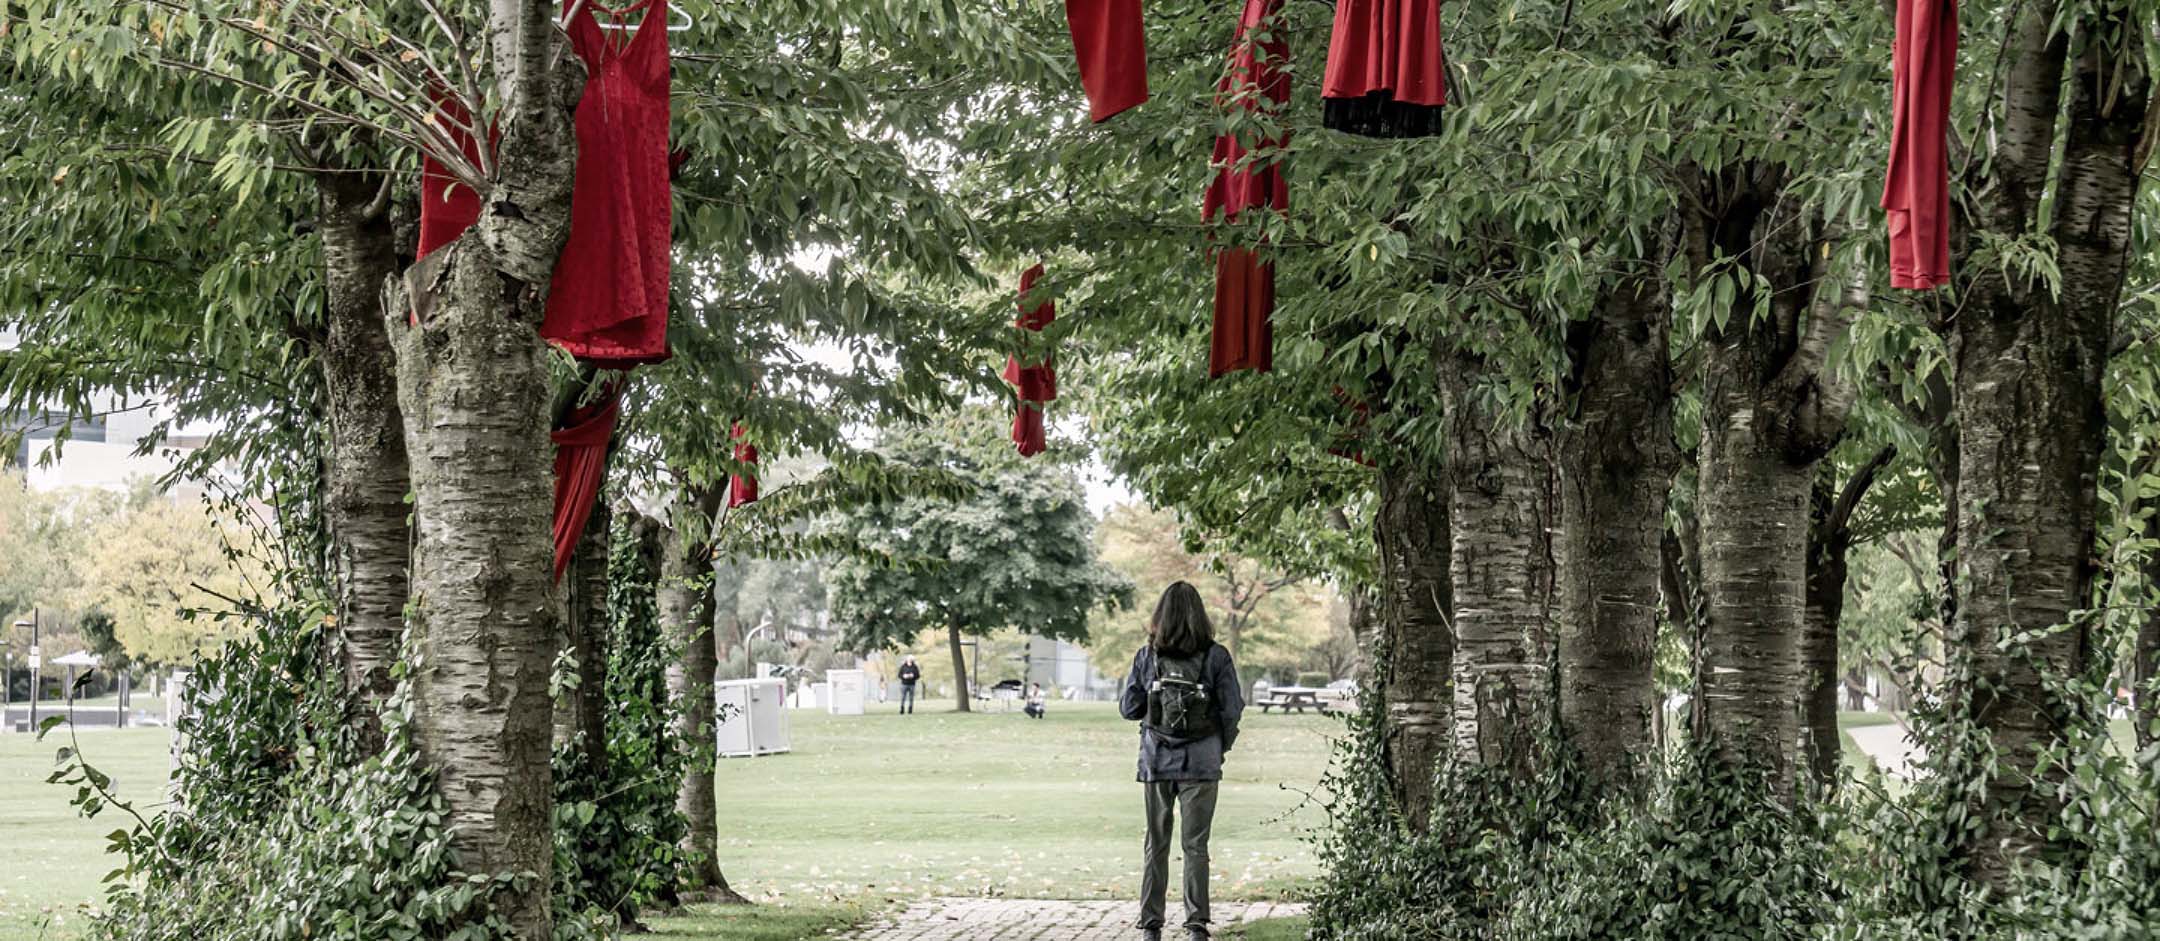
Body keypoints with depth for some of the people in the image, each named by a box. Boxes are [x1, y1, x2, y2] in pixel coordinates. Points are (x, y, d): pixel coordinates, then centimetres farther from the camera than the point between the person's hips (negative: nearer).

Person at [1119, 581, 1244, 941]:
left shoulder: (1146, 656, -2)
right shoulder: (1216, 656, -6)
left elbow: (1128, 707, 1)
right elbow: (1231, 709, -5)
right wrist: (1221, 747, 10)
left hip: (1156, 761, 1)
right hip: (1201, 762, -1)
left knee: (1155, 845, 9)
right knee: (1195, 845, 4)